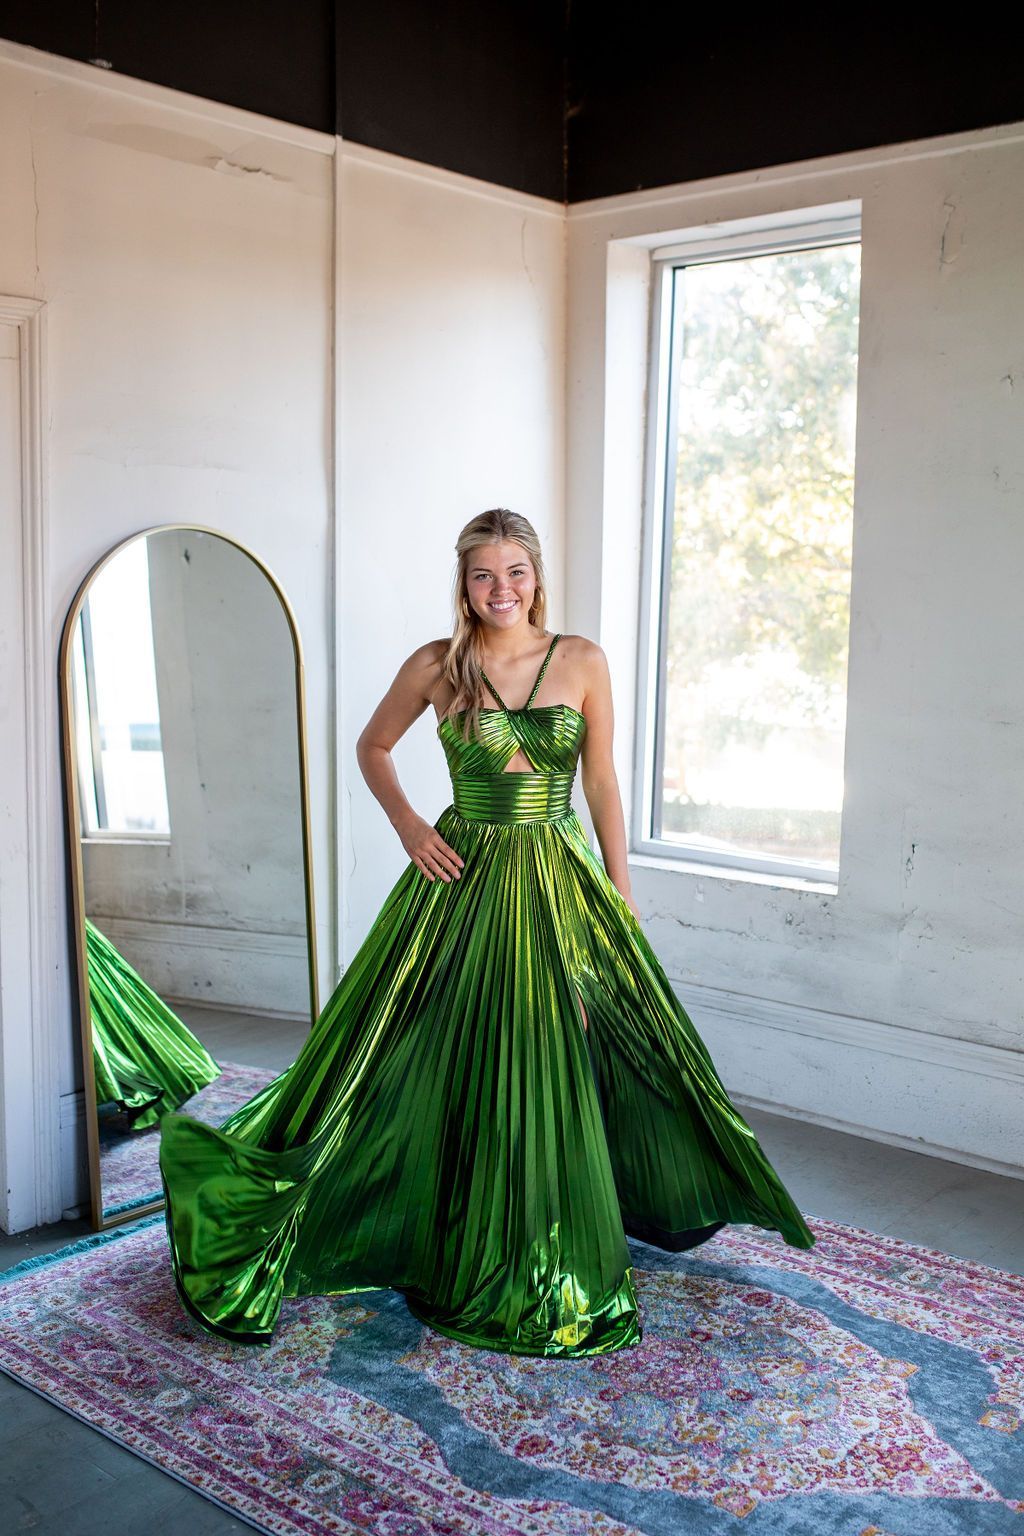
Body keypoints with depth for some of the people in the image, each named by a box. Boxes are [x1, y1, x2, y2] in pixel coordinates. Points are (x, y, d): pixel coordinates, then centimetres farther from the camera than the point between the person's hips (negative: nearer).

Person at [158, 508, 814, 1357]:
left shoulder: (583, 661, -1)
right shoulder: (436, 666, -3)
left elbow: (602, 783, 2)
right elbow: (372, 746, 12)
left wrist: (621, 895, 1)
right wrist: (406, 824, -3)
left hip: (561, 880, 1)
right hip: (464, 878, -1)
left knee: (561, 1061, 8)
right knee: (458, 1063, 6)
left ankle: (553, 1250, 29)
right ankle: (467, 1251, 25)